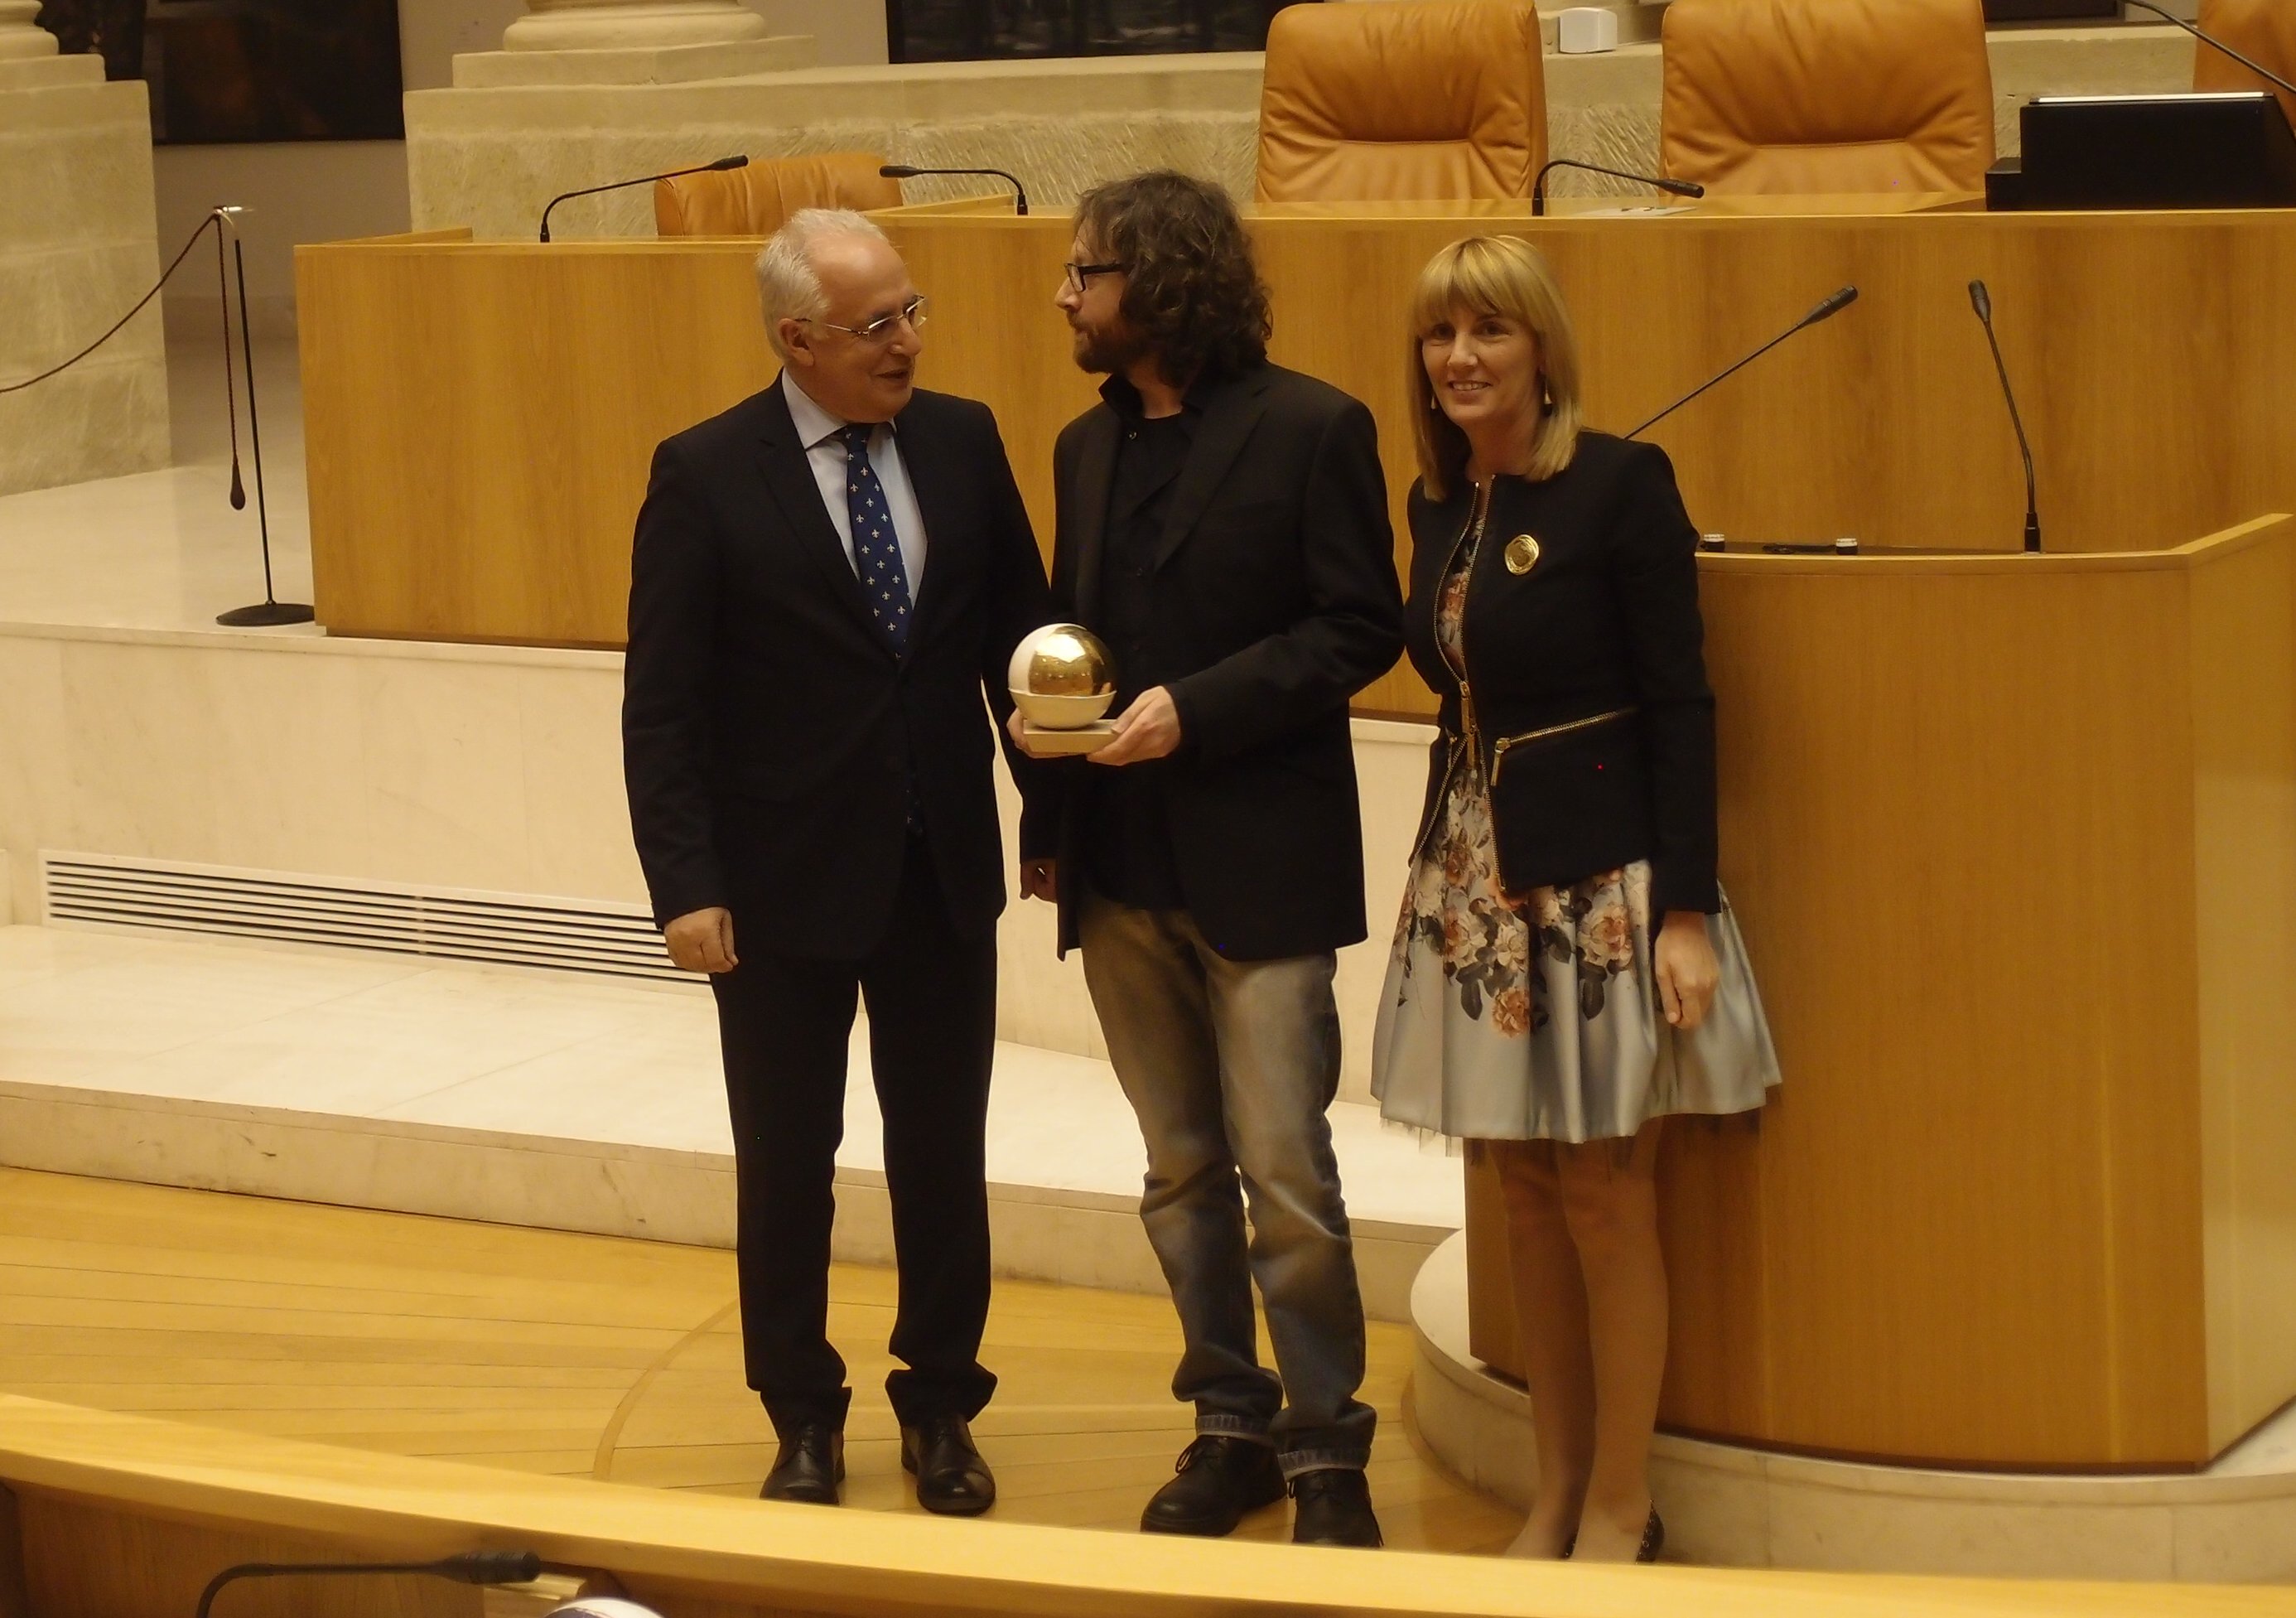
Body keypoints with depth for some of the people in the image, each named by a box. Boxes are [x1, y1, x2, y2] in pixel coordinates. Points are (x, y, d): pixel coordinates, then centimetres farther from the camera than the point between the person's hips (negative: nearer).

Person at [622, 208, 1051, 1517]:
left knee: (945, 1157, 10)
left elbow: (1018, 622, 7)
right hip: (786, 880, -3)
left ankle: (942, 1408, 26)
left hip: (943, 870, 3)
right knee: (787, 1165, 10)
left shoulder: (963, 441, 1)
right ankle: (806, 1419, 25)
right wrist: (687, 885, -14)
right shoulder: (708, 475, -9)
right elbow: (663, 705, -9)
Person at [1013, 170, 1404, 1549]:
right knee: (1182, 1173, 12)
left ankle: (1326, 1446, 7)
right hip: (1122, 866, 6)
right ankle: (1232, 1425, 22)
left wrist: (1196, 707, -18)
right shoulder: (1089, 448, 12)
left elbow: (1360, 631, -10)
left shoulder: (1309, 430, -8)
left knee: (1285, 1176, -5)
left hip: (1261, 860, -6)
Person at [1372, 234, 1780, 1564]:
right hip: (1475, 872, 6)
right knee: (1526, 1186, 11)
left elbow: (1682, 706, -13)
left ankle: (1621, 1509, 12)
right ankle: (1558, 1491, 21)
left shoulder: (1622, 483, -11)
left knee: (1606, 1192, 0)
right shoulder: (1441, 502, 9)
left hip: (1600, 873, -6)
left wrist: (1688, 911, -17)